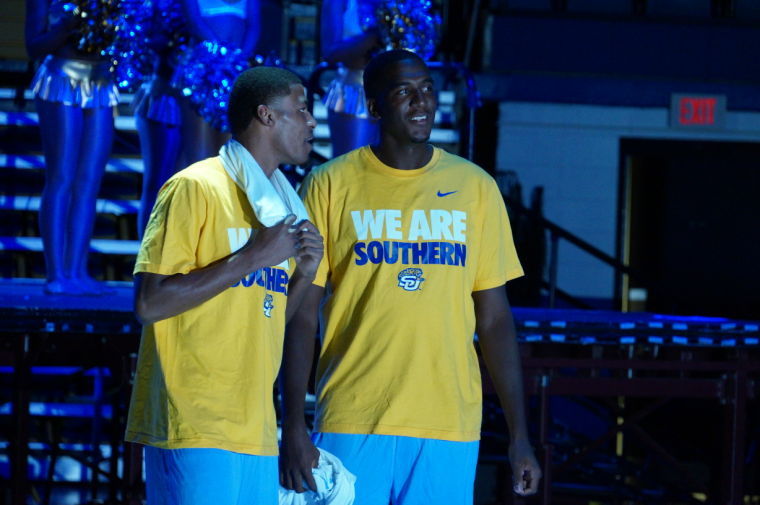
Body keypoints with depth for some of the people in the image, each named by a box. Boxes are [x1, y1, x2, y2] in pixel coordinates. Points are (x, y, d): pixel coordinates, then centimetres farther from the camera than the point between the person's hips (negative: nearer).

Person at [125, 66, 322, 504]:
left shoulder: (276, 202, 18)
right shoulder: (196, 187, -6)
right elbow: (149, 303, -15)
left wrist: (304, 273, 4)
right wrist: (251, 258, -15)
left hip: (256, 434, 8)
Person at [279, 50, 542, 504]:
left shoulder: (476, 187, 9)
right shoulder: (330, 186, 2)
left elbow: (495, 319, 10)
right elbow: (302, 316, 1)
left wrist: (520, 436, 5)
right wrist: (293, 428, -7)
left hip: (450, 429, 2)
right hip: (353, 427, -2)